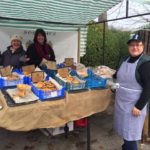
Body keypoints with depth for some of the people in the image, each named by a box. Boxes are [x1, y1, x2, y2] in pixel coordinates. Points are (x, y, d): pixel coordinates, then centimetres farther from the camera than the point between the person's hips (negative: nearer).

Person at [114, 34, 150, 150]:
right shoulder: (125, 60, 6)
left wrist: (139, 106, -20)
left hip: (133, 105, -7)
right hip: (121, 101, 7)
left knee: (130, 132, 4)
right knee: (124, 128, 20)